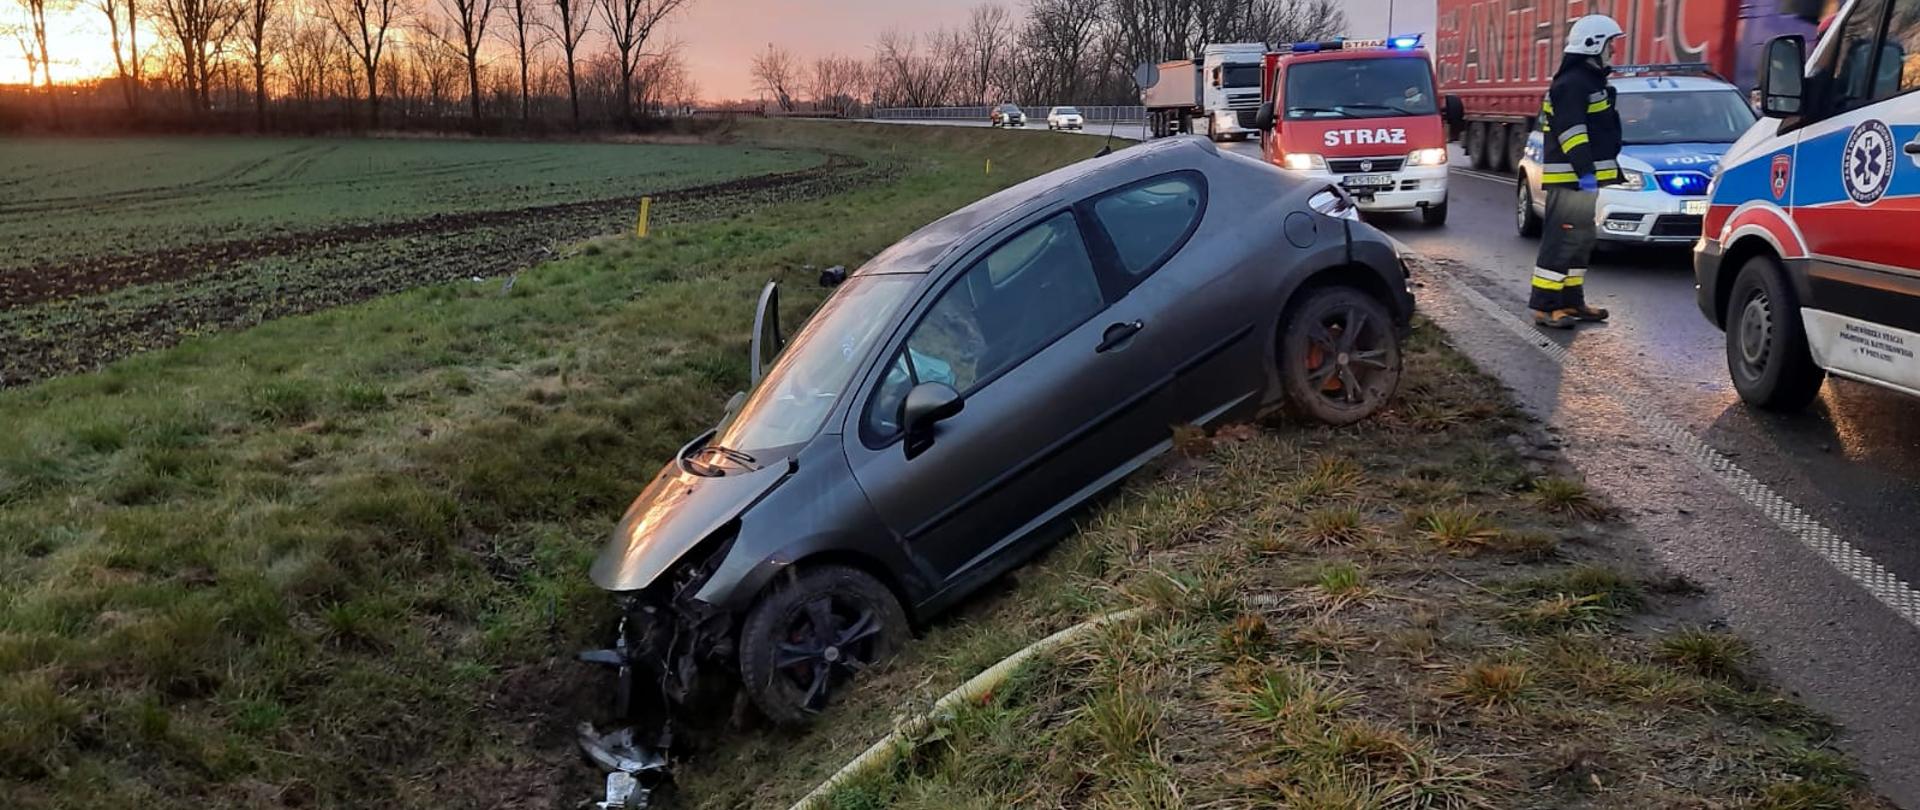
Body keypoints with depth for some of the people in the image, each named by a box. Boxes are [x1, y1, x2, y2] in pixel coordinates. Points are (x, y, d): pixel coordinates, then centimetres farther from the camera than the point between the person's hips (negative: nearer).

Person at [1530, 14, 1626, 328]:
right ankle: (1544, 306, -10)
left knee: (1580, 241, 14)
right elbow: (1570, 131, -23)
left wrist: (1601, 171, 27)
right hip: (1571, 178, -11)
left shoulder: (1589, 81, 20)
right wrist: (1585, 171, -28)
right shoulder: (1572, 83, -14)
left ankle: (1571, 302, 21)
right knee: (1562, 241, -11)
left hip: (1582, 177, 11)